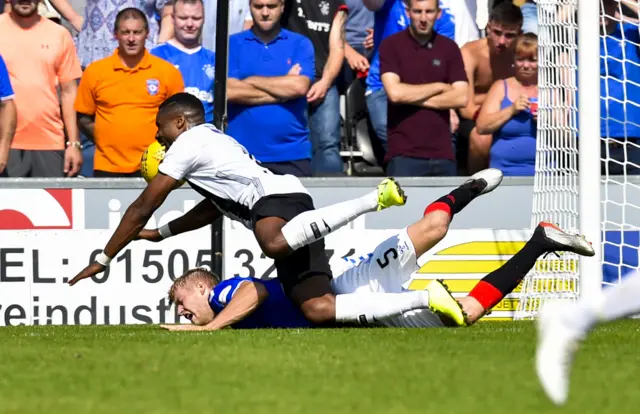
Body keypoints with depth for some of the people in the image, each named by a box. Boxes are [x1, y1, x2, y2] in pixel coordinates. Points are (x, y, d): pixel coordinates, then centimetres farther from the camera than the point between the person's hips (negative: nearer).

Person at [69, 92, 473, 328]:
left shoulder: (187, 143, 9)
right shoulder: (218, 142, 36)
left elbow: (143, 208, 9)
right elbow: (215, 207, 51)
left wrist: (103, 260, 16)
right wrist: (164, 232, 53)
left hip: (277, 196, -9)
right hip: (293, 201, 9)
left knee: (274, 243, -45)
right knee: (318, 309, -10)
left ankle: (374, 199, -36)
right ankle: (427, 299, -18)